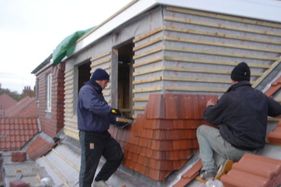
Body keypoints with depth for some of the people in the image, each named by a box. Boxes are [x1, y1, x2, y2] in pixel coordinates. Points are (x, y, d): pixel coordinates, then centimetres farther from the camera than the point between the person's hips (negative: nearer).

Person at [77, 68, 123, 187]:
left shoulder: (97, 92, 18)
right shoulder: (86, 90, -15)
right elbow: (95, 106, -34)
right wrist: (111, 109, -20)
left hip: (102, 134, 10)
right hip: (90, 136, -10)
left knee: (117, 155, 14)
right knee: (89, 167, -1)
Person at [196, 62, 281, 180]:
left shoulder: (229, 97, -12)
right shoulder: (260, 96, 4)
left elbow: (209, 117, 0)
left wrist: (210, 106, 22)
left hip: (233, 147, -6)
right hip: (253, 149, 6)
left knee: (202, 130, 15)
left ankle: (209, 172, 1)